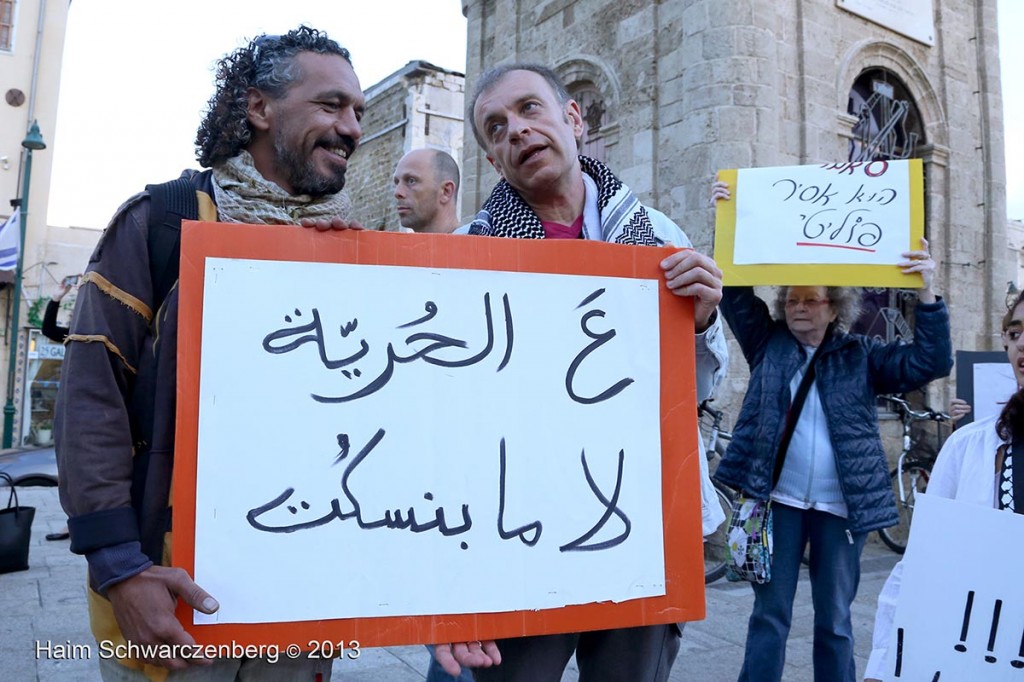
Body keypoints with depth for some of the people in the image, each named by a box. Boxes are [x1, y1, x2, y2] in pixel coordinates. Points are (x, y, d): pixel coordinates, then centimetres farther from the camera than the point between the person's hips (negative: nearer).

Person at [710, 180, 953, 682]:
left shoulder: (862, 355, 6)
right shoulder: (768, 343, 6)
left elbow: (930, 362, -4)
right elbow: (736, 288, 2)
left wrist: (926, 293, -16)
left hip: (840, 505, 0)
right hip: (778, 499, 0)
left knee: (834, 621, 12)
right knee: (769, 614, 5)